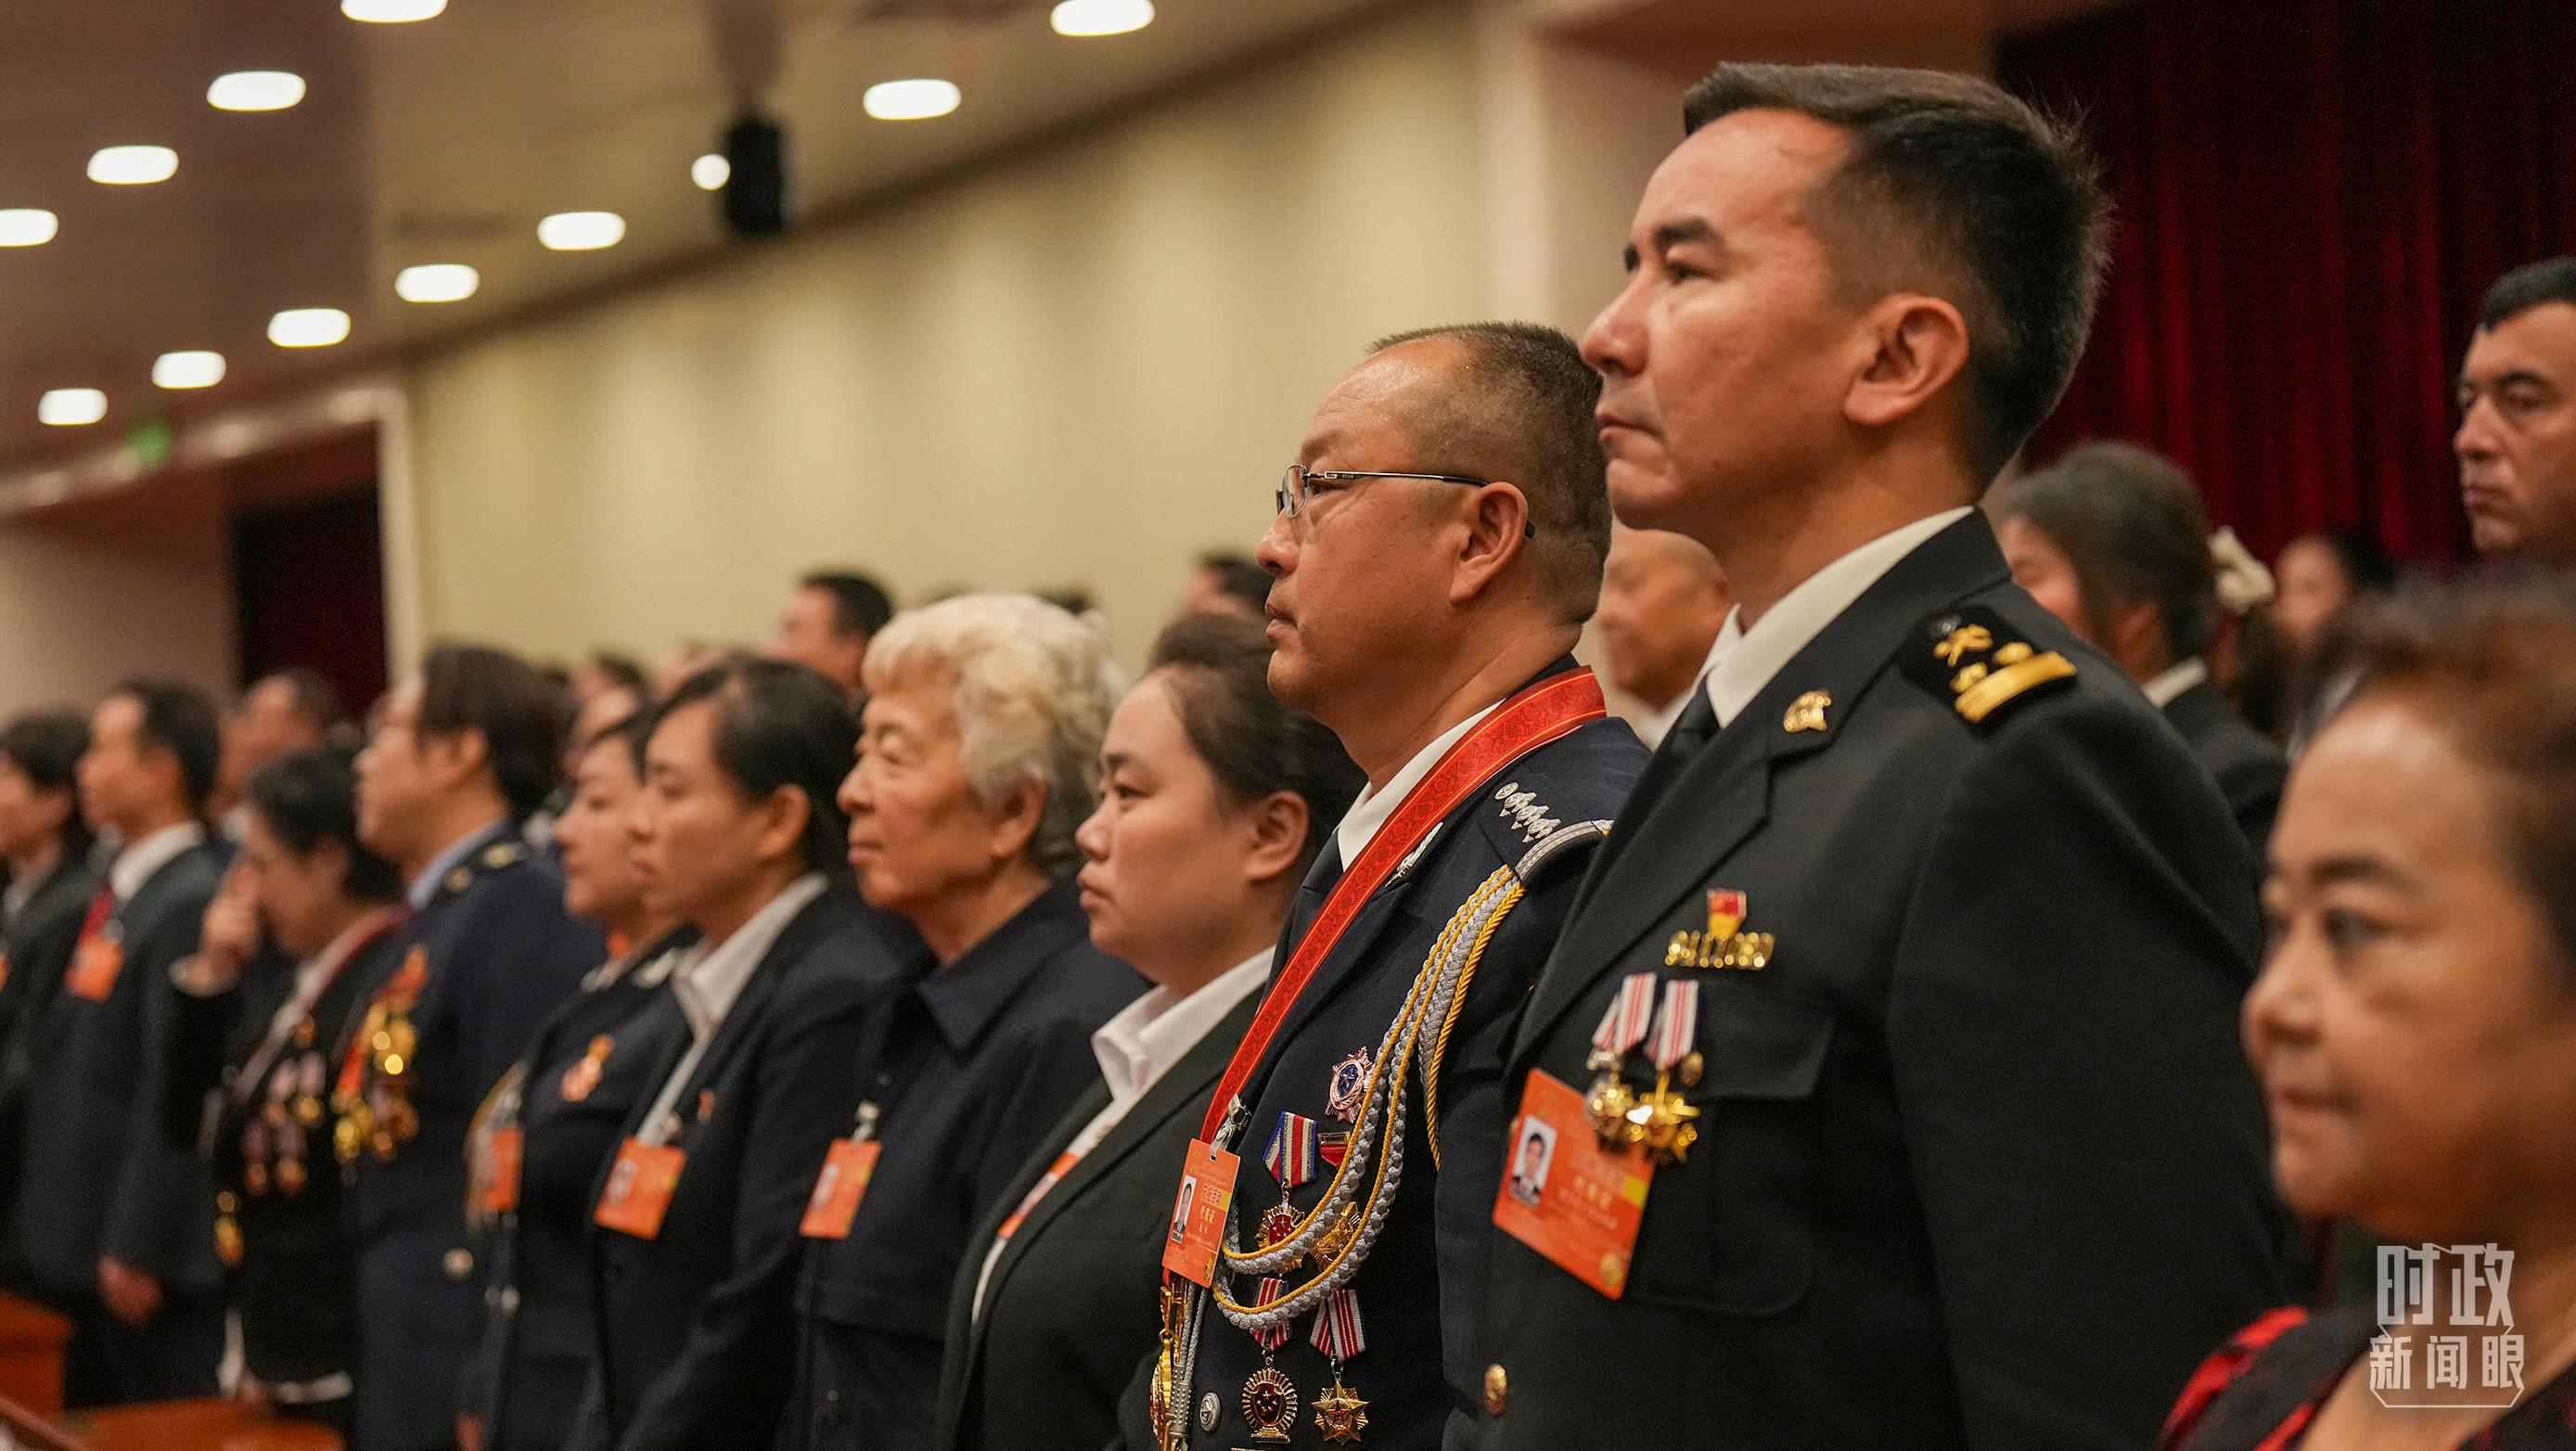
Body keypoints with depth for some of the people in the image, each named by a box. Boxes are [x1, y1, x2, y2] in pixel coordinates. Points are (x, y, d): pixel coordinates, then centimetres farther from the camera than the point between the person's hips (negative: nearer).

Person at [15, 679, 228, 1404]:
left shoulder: (193, 903, -16)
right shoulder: (118, 893, 13)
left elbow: (176, 1093, -20)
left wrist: (136, 1251, -20)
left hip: (152, 1267, -9)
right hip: (93, 1255, 9)